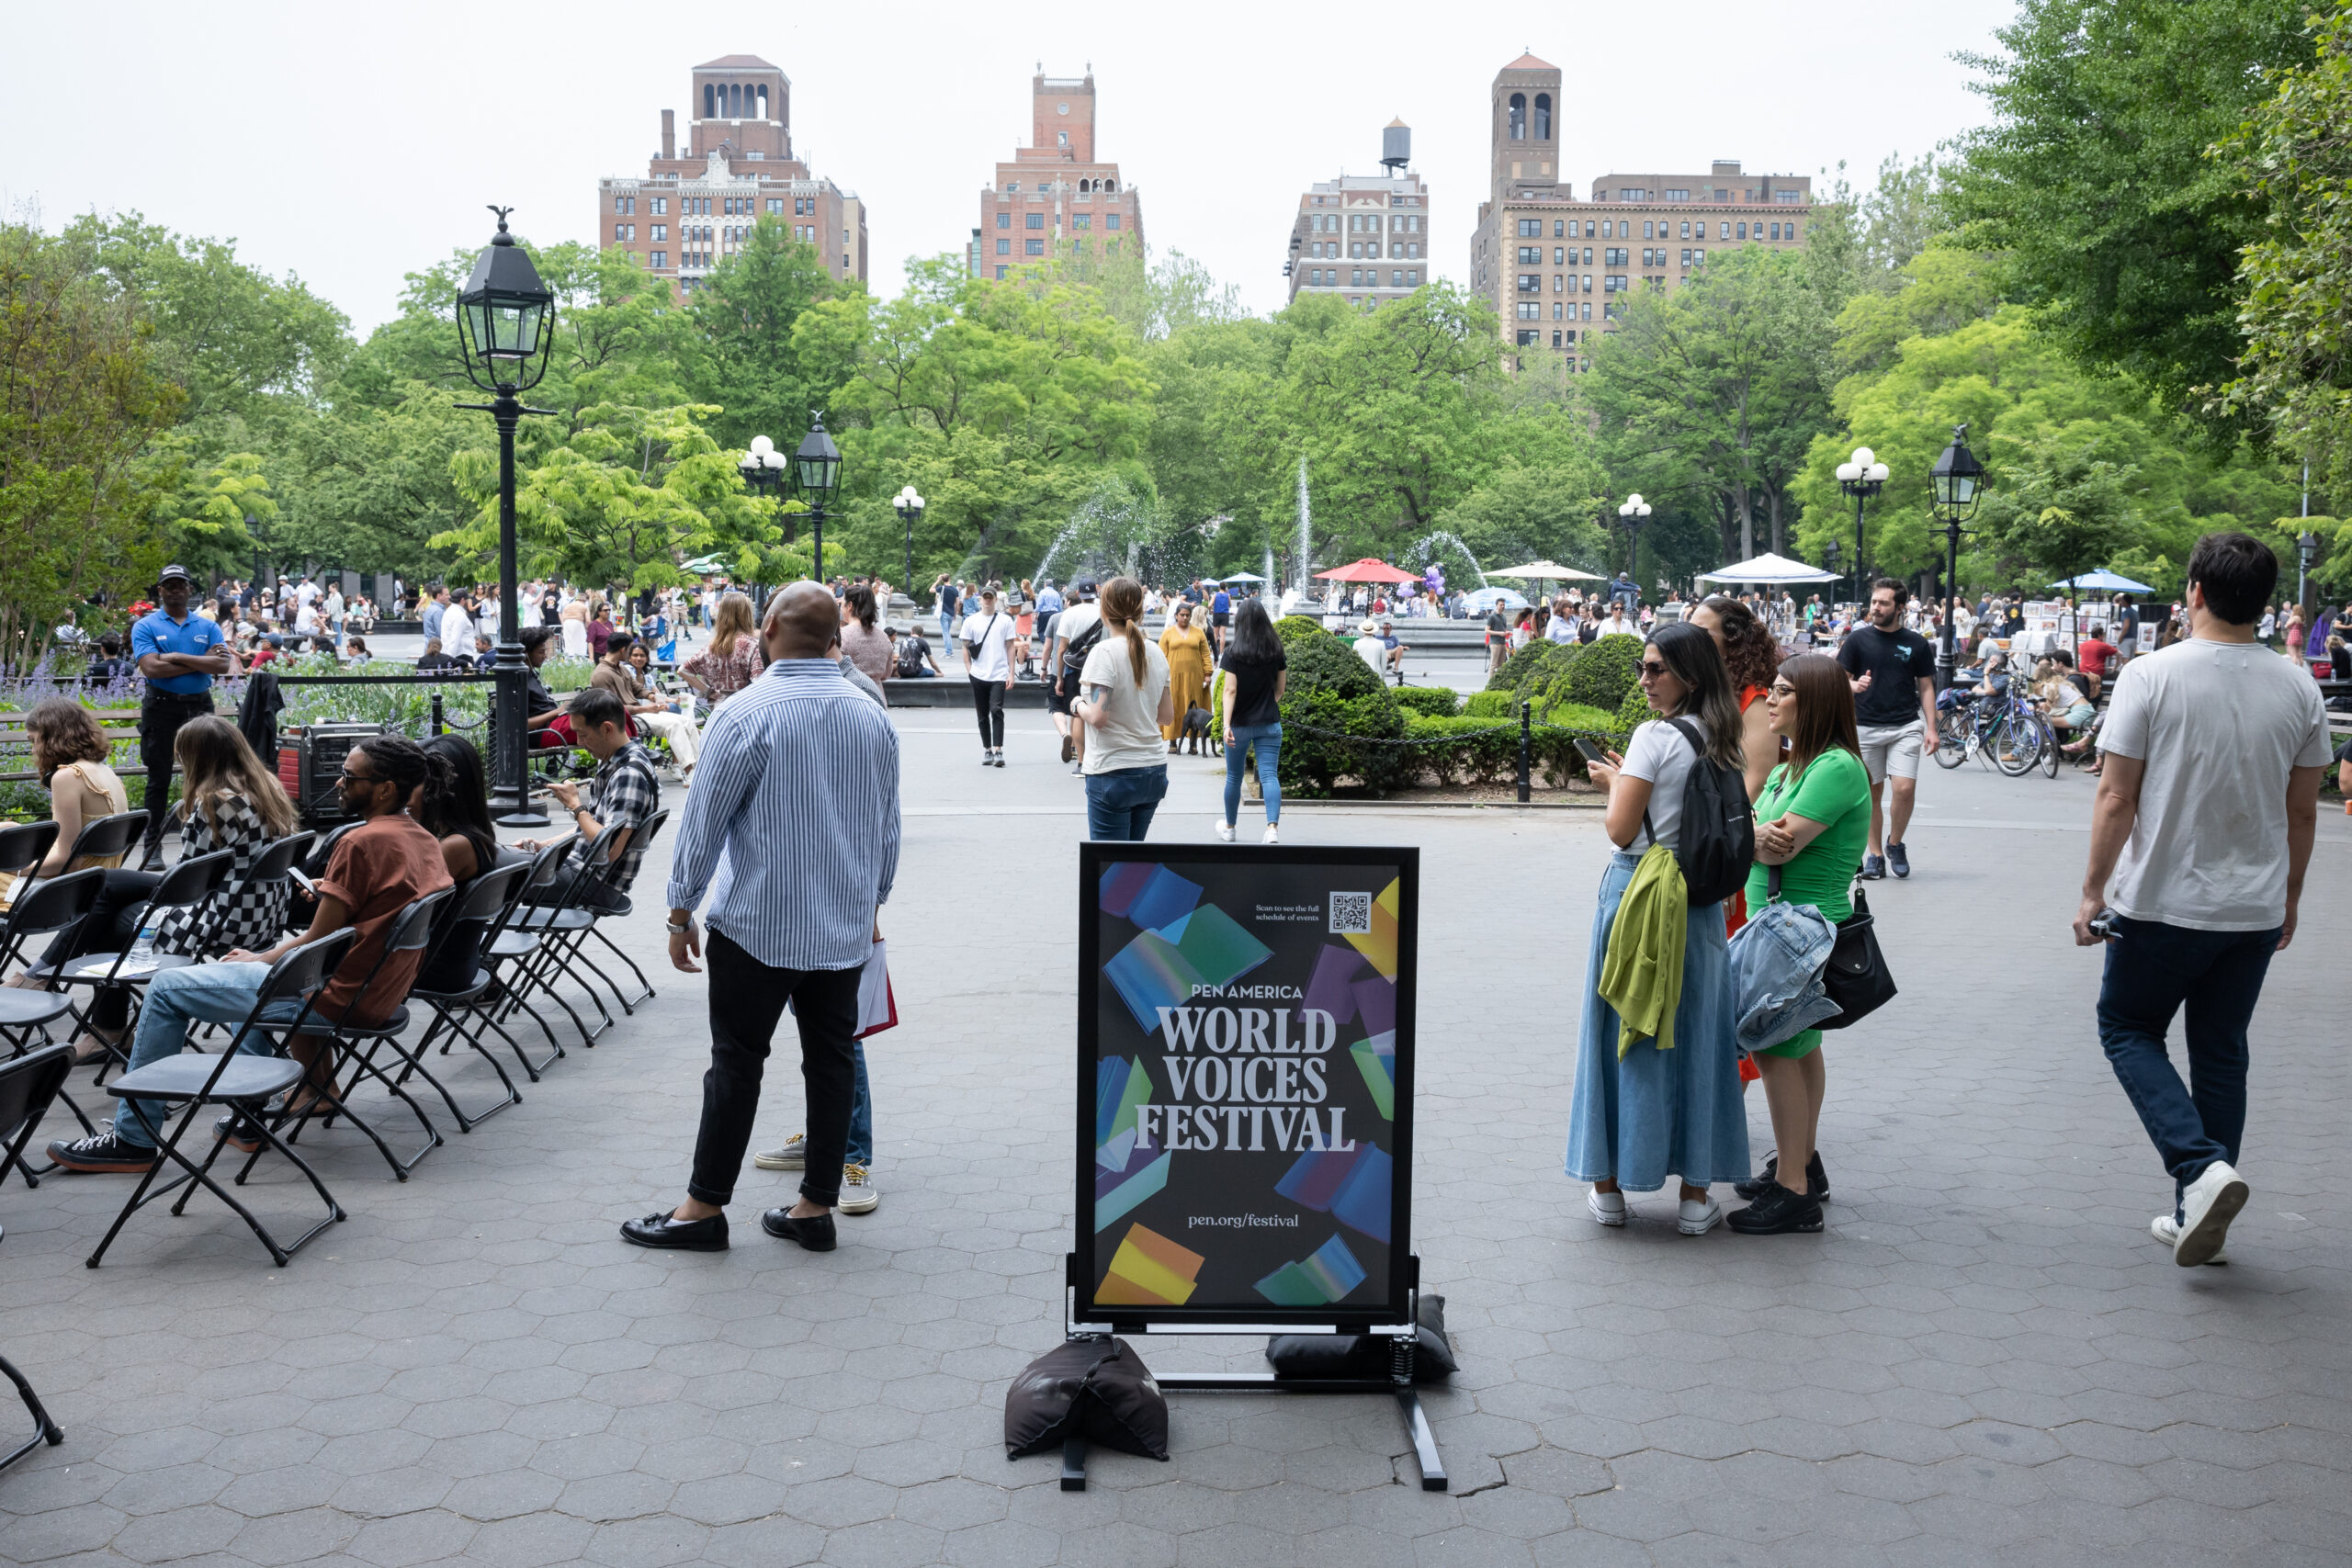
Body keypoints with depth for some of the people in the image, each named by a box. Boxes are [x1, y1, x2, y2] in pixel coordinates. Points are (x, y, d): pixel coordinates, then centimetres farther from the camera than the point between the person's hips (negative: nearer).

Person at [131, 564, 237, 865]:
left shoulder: (208, 627, 10)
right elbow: (151, 668, -14)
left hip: (200, 705, 3)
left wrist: (178, 657, -12)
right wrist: (202, 662, -9)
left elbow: (223, 665, -6)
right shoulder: (146, 626, 2)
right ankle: (152, 845, 7)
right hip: (162, 707, -2)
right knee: (159, 778, 1)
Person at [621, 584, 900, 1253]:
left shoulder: (748, 715, -13)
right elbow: (888, 827, 13)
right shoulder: (873, 717, 4)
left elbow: (705, 821, -9)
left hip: (758, 925, -5)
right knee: (831, 1059, 8)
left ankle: (704, 1207, 11)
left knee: (737, 1061, 3)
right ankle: (816, 1206, 14)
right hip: (846, 927, 5)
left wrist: (681, 913, 1)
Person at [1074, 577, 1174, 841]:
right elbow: (1167, 715, 13)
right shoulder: (1156, 654, 8)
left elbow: (1098, 717, -19)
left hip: (1113, 772, -7)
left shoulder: (1104, 652, -13)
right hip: (1154, 770, 7)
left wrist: (1078, 706, 0)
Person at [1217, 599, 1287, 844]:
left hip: (1240, 724, -2)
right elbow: (1280, 689, 10)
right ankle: (1273, 828, -22)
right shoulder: (1277, 652, 0)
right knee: (1269, 775, -4)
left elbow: (1230, 690, -16)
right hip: (1269, 723, 2)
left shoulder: (1233, 653, -9)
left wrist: (1226, 725, -20)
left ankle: (1229, 827, 31)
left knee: (1233, 777, 14)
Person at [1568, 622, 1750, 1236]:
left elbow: (1621, 829, -15)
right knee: (1695, 1035, 10)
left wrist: (1612, 783, 5)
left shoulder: (1655, 736, -12)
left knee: (1622, 1031, 5)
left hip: (1638, 892, -6)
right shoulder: (1721, 741, 8)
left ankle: (1610, 1184, 14)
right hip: (1701, 900, 6)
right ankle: (1695, 1192, 15)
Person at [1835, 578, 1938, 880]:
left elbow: (1926, 687, 10)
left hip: (1906, 726, 0)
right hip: (1866, 727, 0)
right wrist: (1855, 686, -20)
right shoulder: (1858, 639, 3)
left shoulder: (1916, 643, 6)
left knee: (1904, 788, -13)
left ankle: (1895, 843, 11)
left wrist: (1931, 728, 1)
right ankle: (1875, 854, 16)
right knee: (1872, 792, 5)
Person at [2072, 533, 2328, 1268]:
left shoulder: (2150, 676, -13)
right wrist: (2288, 900, 19)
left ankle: (2201, 1166, -7)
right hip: (2255, 910, 4)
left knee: (2128, 1029, 14)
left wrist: (2093, 892, -4)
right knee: (2221, 1051, 15)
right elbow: (2302, 812, 7)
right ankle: (2198, 1215, 21)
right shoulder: (2299, 690, -1)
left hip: (2162, 903, -4)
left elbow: (2117, 799, -12)